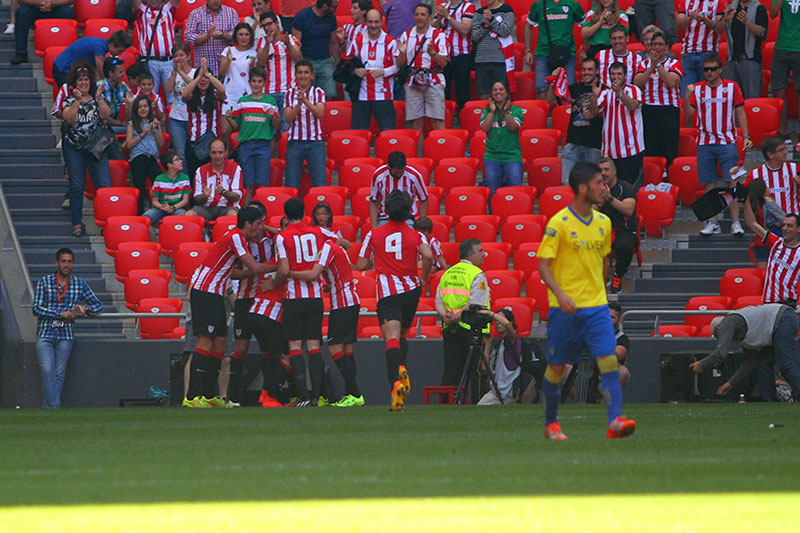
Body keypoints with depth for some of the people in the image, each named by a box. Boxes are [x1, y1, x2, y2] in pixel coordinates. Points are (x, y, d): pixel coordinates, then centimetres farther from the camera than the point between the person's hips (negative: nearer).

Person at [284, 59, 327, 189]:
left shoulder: (318, 92, 4)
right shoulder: (290, 93, 6)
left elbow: (320, 113, -14)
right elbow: (288, 118, -5)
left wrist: (305, 100, -28)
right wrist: (299, 103, -21)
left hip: (315, 142, -1)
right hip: (295, 142, 1)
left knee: (320, 183, -5)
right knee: (291, 185, -2)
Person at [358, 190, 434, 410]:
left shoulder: (374, 234, 7)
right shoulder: (415, 235, 4)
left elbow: (361, 265, 9)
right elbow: (428, 255, -15)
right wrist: (423, 278, 2)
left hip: (387, 293, -2)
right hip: (411, 289, 2)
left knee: (392, 338, -16)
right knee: (402, 335, 22)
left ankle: (396, 382, -37)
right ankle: (402, 369, -5)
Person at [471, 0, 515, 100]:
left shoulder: (507, 10, 5)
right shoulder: (479, 13, 13)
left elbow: (506, 31, -7)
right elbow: (475, 37, 6)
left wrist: (492, 19, -16)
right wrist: (485, 25, -11)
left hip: (500, 60, -3)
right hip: (482, 60, 3)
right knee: (484, 96, 0)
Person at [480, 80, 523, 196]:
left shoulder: (515, 109, 5)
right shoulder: (486, 111, 10)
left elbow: (513, 127, -9)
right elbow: (485, 128, -4)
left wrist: (507, 112, -18)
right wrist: (492, 111, -7)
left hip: (512, 156, -2)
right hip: (492, 156, 2)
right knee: (494, 193, 1)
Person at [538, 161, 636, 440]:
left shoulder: (603, 222, 9)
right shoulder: (559, 223, -9)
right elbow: (543, 264, -11)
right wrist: (560, 294, -25)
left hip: (596, 306, 4)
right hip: (564, 308, -4)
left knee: (609, 361, -13)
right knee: (556, 367, 7)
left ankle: (615, 421, -23)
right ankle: (551, 423, 24)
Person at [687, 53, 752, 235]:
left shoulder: (732, 87, 4)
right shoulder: (697, 89, 7)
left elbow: (740, 113, 6)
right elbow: (688, 115, 2)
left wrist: (746, 136, -2)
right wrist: (687, 98, -15)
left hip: (727, 142, -2)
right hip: (705, 143, 2)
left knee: (732, 182, -7)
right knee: (709, 184, 2)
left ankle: (735, 222, -6)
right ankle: (712, 222, 6)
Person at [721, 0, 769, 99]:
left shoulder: (759, 8, 4)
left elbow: (761, 32, -8)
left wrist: (746, 22, -24)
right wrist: (725, 20, -13)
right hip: (732, 59, 4)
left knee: (752, 97, -10)